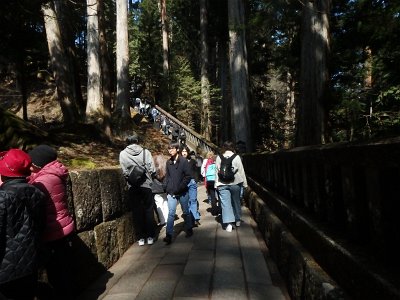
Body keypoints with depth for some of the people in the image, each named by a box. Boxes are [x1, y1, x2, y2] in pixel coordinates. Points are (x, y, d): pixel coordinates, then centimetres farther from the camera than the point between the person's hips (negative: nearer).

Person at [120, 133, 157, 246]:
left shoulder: (123, 154, -3)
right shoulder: (145, 152, -5)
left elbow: (124, 172, -6)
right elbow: (152, 169, -6)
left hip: (132, 186, 1)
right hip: (146, 184, -1)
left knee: (137, 211, 11)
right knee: (149, 211, 11)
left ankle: (141, 238, 17)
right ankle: (150, 236, 17)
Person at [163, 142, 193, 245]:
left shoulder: (183, 161, -8)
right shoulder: (168, 162, 4)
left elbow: (188, 176, -10)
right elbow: (167, 176, 10)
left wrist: (180, 187, -16)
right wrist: (166, 188, 0)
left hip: (182, 192, -2)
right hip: (171, 193, 2)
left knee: (186, 212, 14)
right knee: (171, 213, -3)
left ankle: (189, 229, 33)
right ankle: (169, 235, -1)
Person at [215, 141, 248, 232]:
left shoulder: (219, 157, 0)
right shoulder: (236, 157, -4)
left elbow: (217, 171, 1)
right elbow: (241, 171, -2)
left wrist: (216, 184, 6)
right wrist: (245, 183, 5)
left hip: (222, 184, 0)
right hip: (235, 183, 0)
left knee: (225, 203, 2)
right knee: (236, 201, 17)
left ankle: (228, 224, -4)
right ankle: (237, 220, 28)